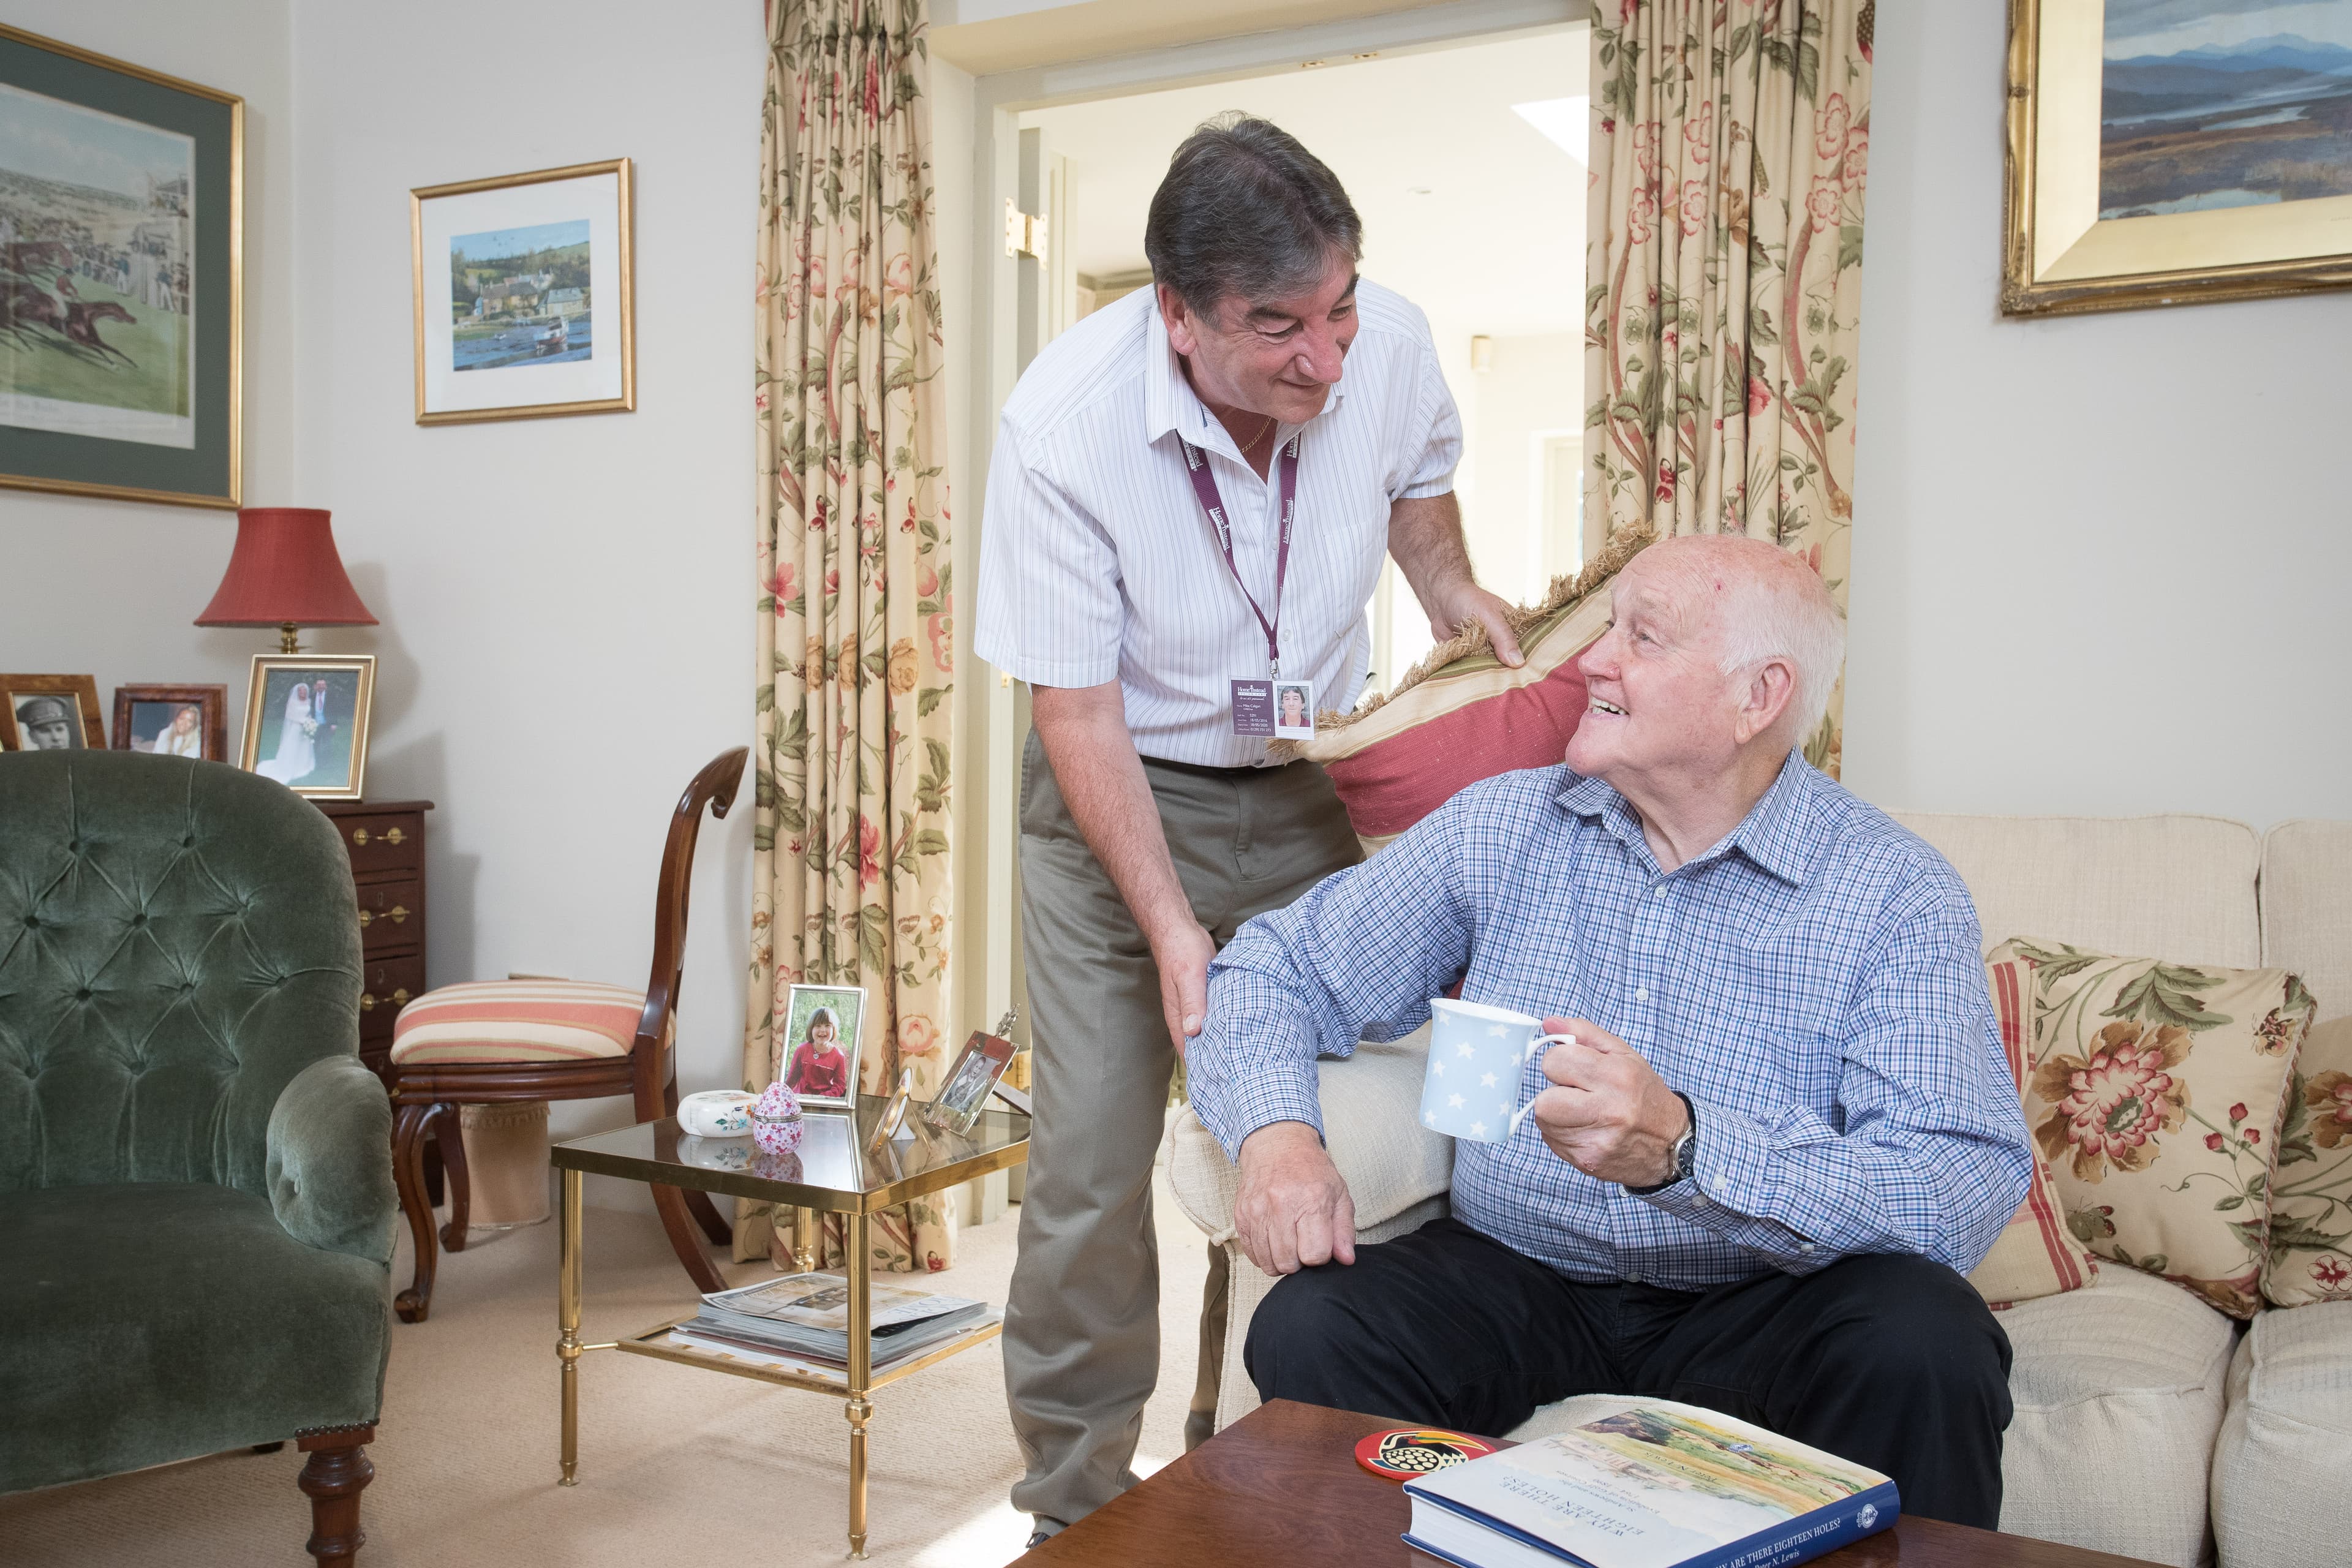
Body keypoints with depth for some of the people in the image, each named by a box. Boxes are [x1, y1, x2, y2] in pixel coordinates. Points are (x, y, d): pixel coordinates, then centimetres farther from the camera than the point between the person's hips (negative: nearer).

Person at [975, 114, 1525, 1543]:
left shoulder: (1393, 344, -14)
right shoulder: (1062, 424, -25)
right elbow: (1079, 706, -19)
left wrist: (1453, 591, -2)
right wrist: (1168, 925, -25)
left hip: (1309, 793, 3)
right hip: (1121, 794, -3)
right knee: (1090, 1173, -7)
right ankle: (1076, 1504, 15)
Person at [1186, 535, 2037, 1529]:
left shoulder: (1896, 895, -8)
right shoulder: (1500, 829, 2)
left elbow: (1969, 1185, -20)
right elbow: (1278, 968, 7)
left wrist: (1684, 1149, -37)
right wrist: (1277, 1130, -16)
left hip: (1758, 1305, -1)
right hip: (1514, 1277, 2)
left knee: (1929, 1344, -31)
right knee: (1310, 1329, -25)